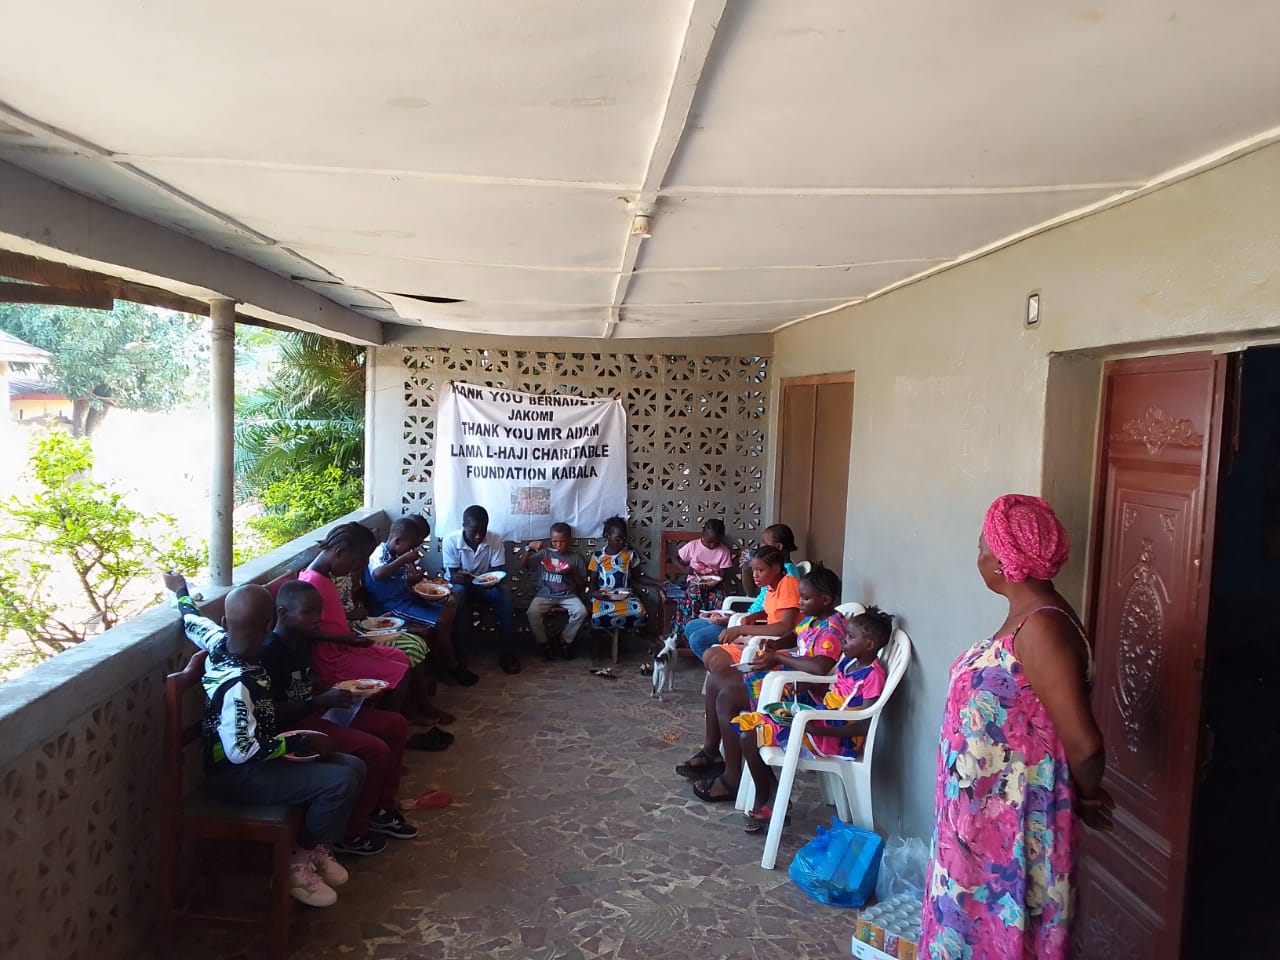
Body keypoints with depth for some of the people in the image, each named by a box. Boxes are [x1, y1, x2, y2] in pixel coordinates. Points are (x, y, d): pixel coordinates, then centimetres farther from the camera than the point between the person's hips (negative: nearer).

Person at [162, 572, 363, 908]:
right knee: (340, 782, -24)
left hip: (255, 757, 10)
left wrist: (181, 590, 35)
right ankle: (299, 861, -3)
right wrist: (300, 742, -21)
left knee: (352, 766, 3)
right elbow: (240, 752, -30)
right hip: (236, 775, -10)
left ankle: (316, 846, 17)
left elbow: (193, 620, 14)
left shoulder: (220, 642, -6)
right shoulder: (237, 686, -32)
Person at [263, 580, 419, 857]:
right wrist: (322, 701, -28)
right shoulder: (271, 652, -21)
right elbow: (274, 712, -25)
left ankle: (381, 808, 19)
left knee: (395, 726, 7)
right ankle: (350, 834, -5)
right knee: (374, 750, -23)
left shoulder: (301, 642, 8)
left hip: (315, 713, 10)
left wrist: (338, 691, 4)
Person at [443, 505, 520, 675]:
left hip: (487, 586, 2)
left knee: (505, 592, -30)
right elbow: (453, 575, -16)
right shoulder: (450, 541, -18)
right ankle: (456, 656, -28)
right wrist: (460, 578, -42)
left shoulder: (495, 540, -14)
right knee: (456, 594, -37)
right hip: (462, 585, -2)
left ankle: (507, 654, -22)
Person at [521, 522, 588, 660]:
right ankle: (543, 643, -4)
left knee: (581, 612, -27)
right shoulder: (544, 554, 3)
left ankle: (565, 641, -1)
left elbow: (582, 586, 4)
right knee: (532, 612, -29)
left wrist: (573, 572, -14)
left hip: (568, 596, 0)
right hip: (545, 595, 0)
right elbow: (523, 565, -5)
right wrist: (530, 549, -20)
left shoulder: (576, 558, 3)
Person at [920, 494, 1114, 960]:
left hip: (1011, 824, -9)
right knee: (977, 918, 21)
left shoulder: (1041, 626, -25)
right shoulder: (1026, 616, 6)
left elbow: (1084, 744, -26)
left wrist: (1085, 797, -8)